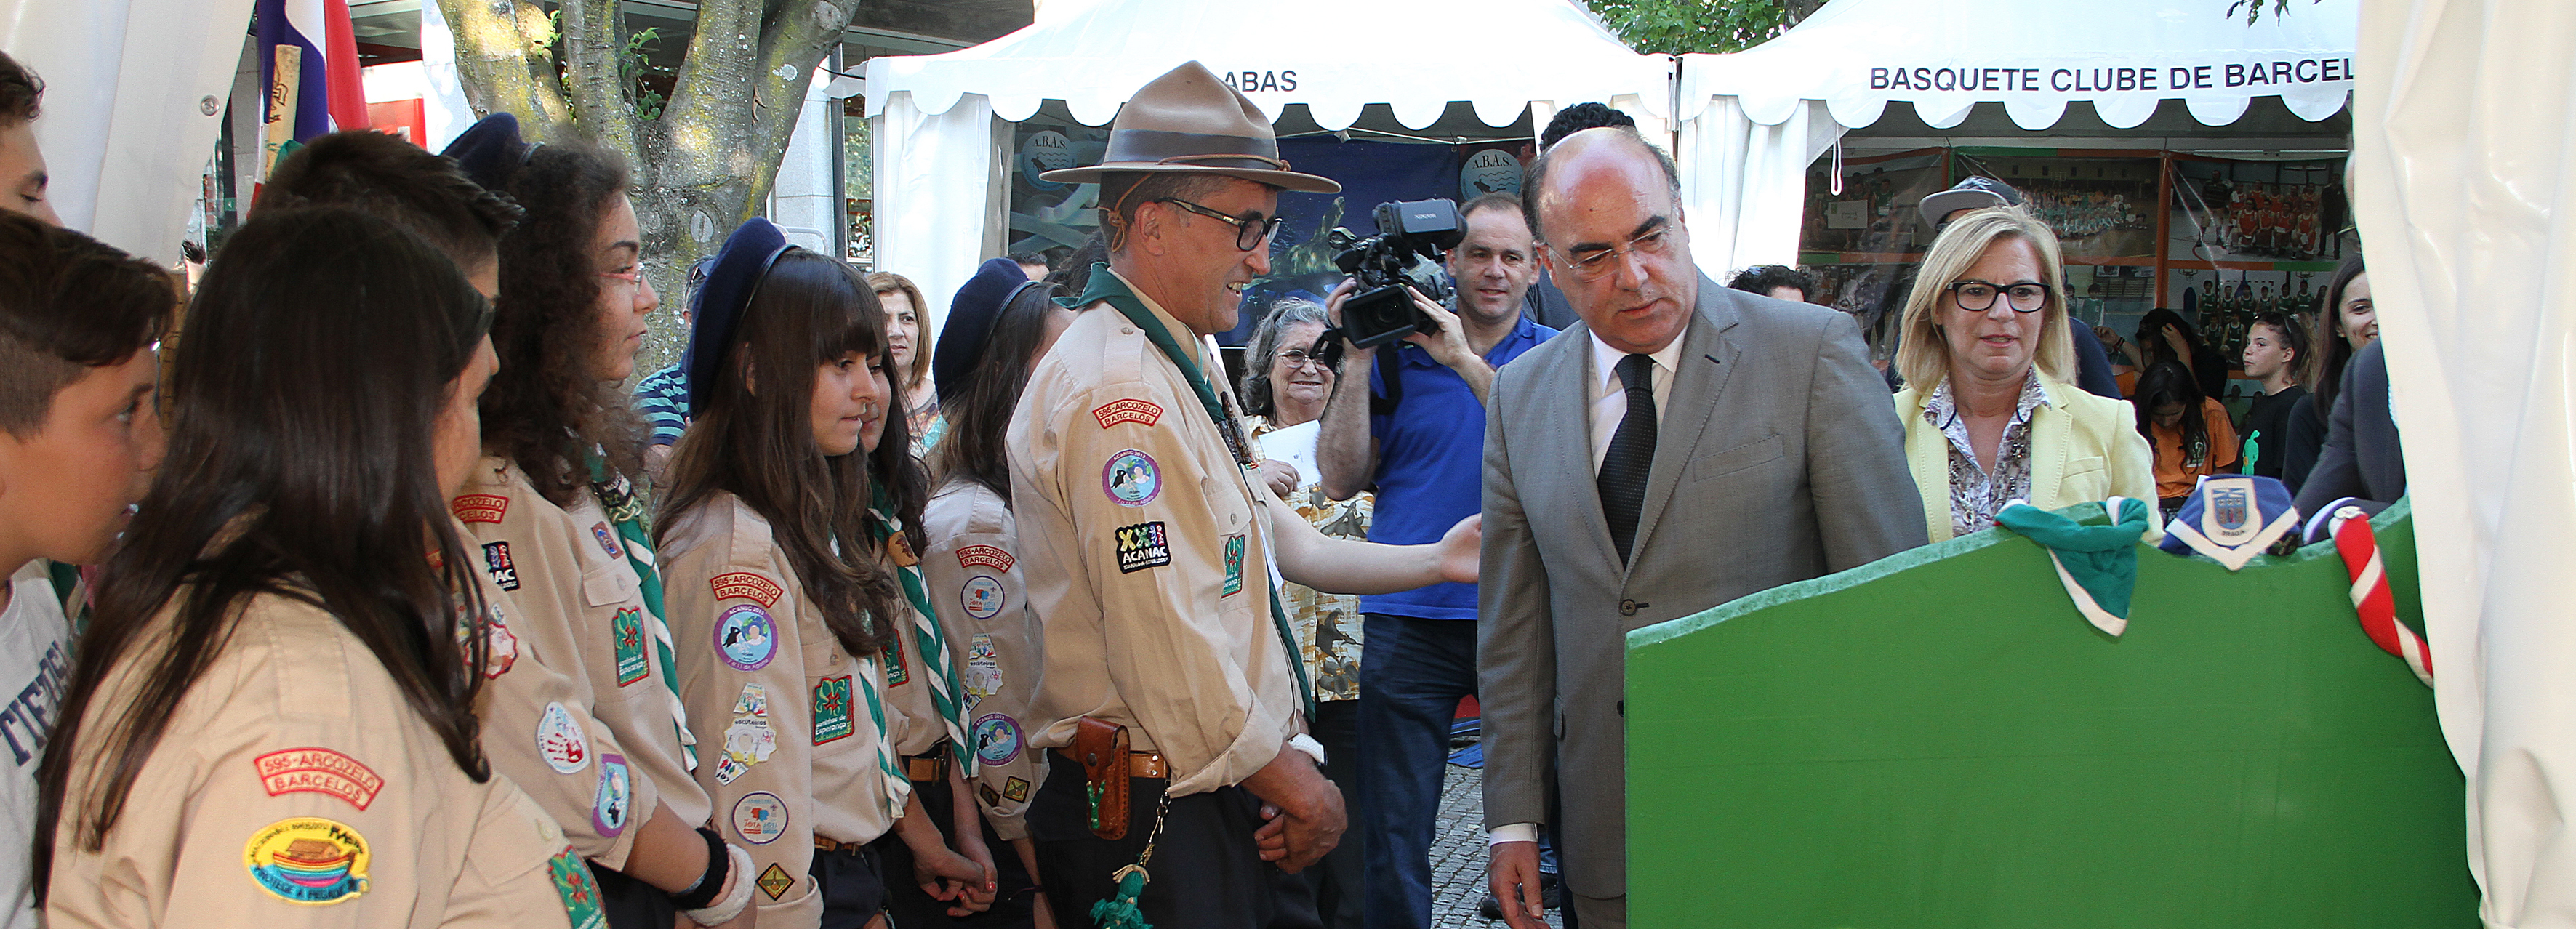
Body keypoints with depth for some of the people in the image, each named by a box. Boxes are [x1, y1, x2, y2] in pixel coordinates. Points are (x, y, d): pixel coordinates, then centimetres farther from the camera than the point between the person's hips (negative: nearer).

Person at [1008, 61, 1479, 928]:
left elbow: (1274, 537, 21)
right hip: (1159, 820, -10)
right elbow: (1167, 649, -24)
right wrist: (1296, 782, -13)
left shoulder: (1182, 370, 14)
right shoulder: (1116, 386, -20)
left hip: (1237, 795, 10)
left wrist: (1435, 560, 22)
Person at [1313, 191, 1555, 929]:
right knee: (1394, 835, 4)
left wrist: (1467, 362, -17)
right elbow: (1341, 480, 1)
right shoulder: (1397, 352, 6)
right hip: (1410, 621, 0)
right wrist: (1357, 360, -7)